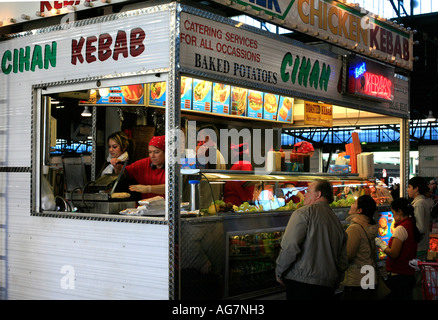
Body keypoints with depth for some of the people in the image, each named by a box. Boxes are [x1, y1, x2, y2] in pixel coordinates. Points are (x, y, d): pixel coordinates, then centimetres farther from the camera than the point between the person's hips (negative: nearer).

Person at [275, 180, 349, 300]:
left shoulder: (303, 213, -4)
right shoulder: (337, 222, 16)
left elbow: (290, 247, -14)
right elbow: (343, 261, 16)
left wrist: (279, 273, -2)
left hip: (301, 285, -6)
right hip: (328, 288, 7)